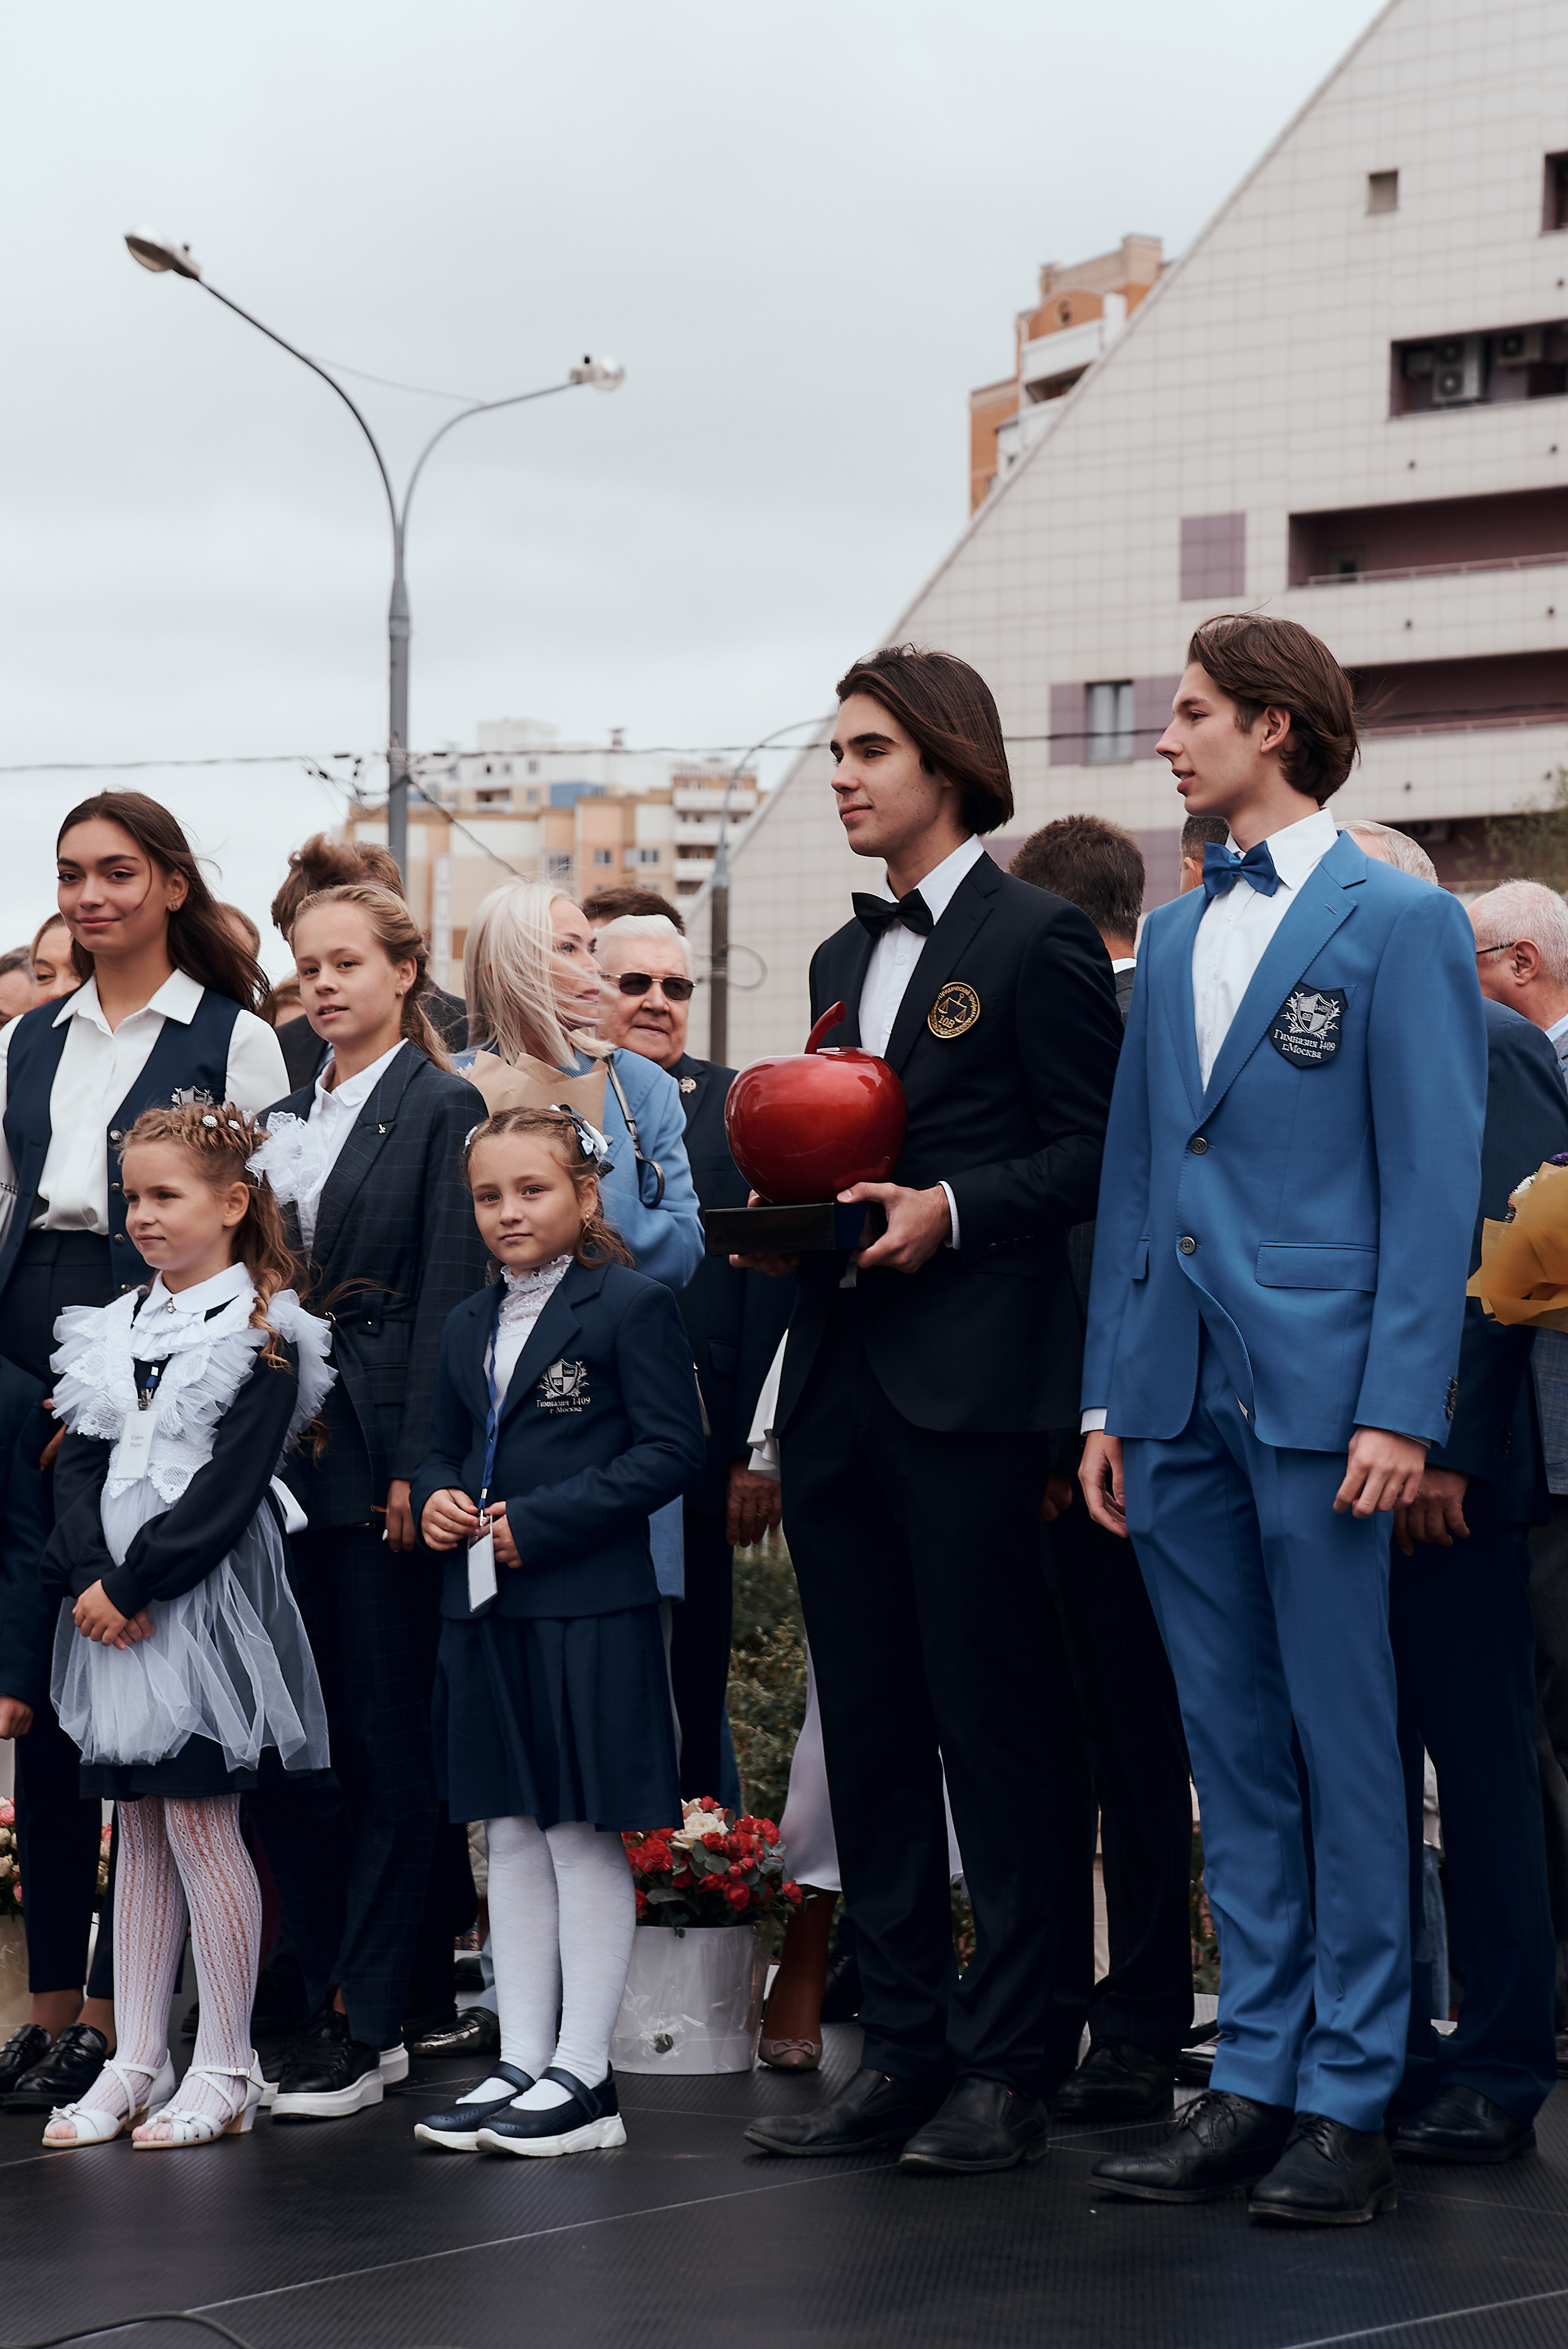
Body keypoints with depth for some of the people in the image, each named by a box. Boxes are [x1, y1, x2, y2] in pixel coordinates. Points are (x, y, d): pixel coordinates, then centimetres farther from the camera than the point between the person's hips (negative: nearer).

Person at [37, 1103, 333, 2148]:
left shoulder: (261, 1336, -6)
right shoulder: (113, 1331, 14)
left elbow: (228, 1486, -14)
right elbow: (81, 1464, 7)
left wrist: (137, 1584, -17)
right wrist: (90, 1576, -9)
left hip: (205, 1597, -7)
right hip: (114, 1606, 7)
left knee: (200, 1822, -5)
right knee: (140, 1828, 10)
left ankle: (226, 2070, 2)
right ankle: (138, 2062, 15)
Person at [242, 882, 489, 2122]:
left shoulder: (440, 1108, -4)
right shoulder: (287, 1115, 16)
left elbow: (446, 1295, -10)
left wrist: (417, 1465, -15)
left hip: (382, 1448, -7)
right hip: (288, 1450, 7)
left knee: (388, 1732, -1)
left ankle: (370, 2019, 1)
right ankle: (332, 1993, 14)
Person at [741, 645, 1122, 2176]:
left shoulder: (1036, 940, -4)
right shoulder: (843, 960, 19)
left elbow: (1098, 1152, -8)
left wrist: (949, 1211, -18)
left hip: (971, 1387, -8)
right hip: (837, 1388, 8)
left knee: (990, 1727, -4)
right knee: (868, 1732, 9)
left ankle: (1004, 2065, 2)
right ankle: (902, 2046, 16)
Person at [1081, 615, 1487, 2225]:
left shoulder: (1397, 922, -3)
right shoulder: (1173, 934, 17)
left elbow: (1433, 1182, -8)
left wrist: (1400, 1409, -15)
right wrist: (1107, 1396, 12)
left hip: (1319, 1390, -6)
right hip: (1180, 1397, 6)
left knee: (1344, 1748, -1)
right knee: (1230, 1749, 9)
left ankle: (1347, 2100, 4)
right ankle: (1254, 2078, 15)